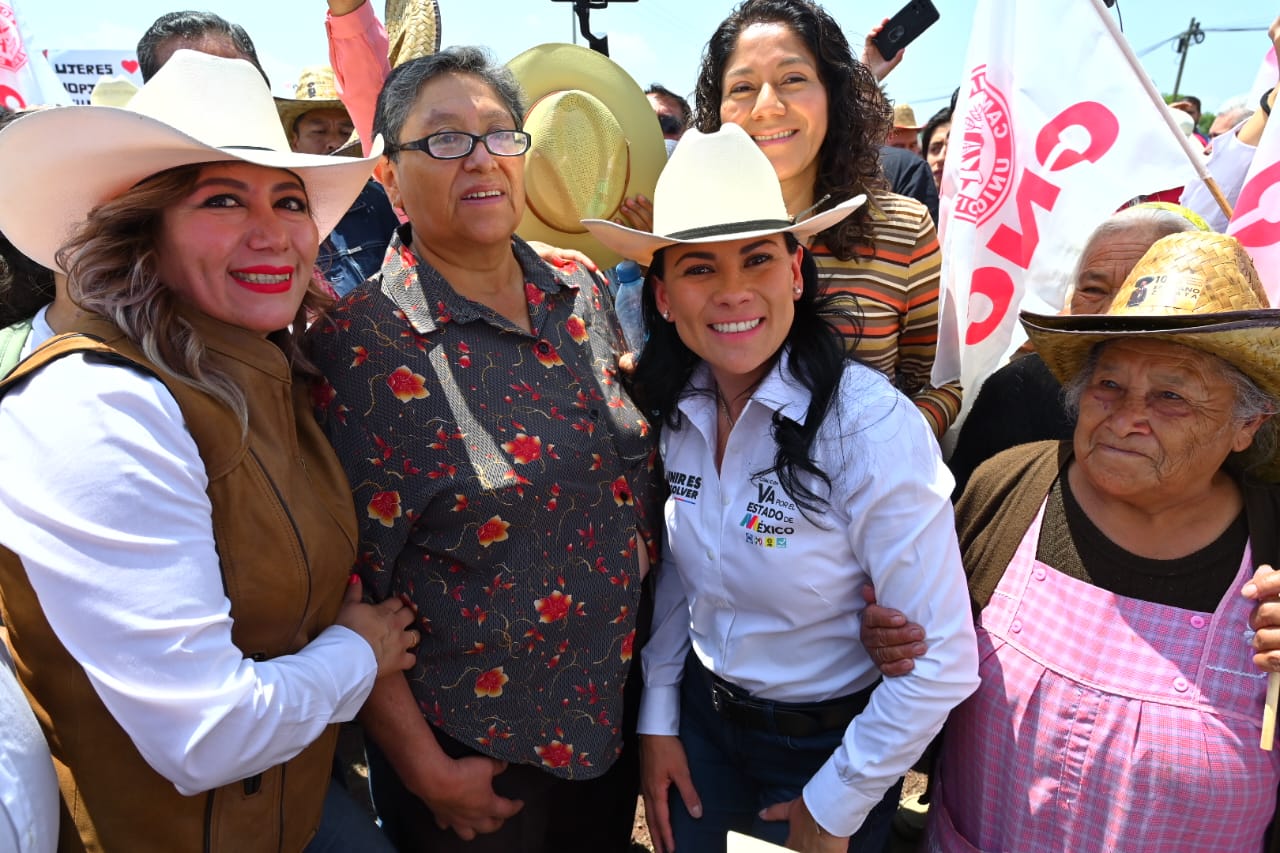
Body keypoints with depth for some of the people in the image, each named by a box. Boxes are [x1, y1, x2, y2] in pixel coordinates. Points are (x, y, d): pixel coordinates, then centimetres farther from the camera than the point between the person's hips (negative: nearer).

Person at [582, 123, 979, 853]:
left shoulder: (873, 426, -26)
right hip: (701, 718, 5)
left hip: (830, 742, -4)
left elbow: (943, 661, -23)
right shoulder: (672, 410, -10)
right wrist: (658, 720, 3)